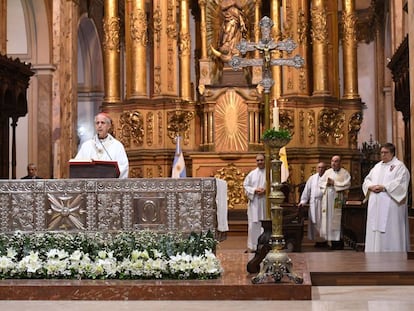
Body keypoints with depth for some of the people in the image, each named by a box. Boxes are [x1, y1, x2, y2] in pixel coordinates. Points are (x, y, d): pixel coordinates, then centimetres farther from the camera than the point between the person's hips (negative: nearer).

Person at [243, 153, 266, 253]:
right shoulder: (251, 174, 9)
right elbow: (245, 185, 8)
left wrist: (265, 190, -14)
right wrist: (254, 190, -8)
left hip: (265, 203, -1)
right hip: (254, 203, 1)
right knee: (253, 225, 0)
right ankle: (253, 246, 5)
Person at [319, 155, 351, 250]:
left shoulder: (344, 173, 2)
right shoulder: (327, 172, 16)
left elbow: (347, 184, -11)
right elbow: (320, 182, 12)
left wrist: (334, 183, -12)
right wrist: (327, 183, -8)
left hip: (338, 200, -4)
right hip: (327, 200, 4)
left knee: (337, 220, -7)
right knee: (328, 220, 1)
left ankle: (339, 243, -4)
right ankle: (331, 241, 6)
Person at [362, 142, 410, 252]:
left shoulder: (399, 166, -1)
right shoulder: (377, 166, 19)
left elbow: (399, 183, -14)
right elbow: (367, 180, 16)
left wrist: (383, 187, -18)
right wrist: (371, 186, -6)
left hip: (391, 203, -6)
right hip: (376, 204, 7)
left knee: (390, 230, -8)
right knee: (376, 229, 5)